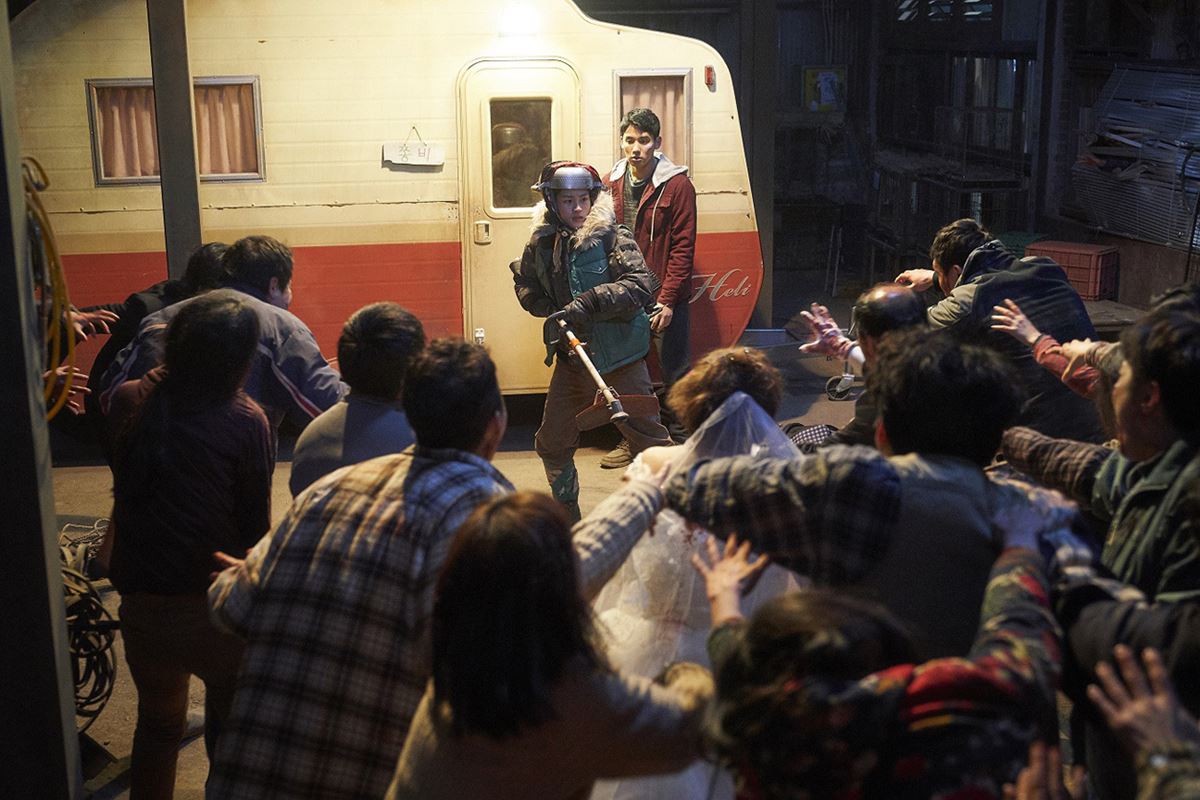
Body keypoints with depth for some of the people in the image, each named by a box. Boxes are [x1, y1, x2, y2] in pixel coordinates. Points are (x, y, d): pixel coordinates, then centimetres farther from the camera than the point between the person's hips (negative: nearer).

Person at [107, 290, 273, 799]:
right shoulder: (246, 422, -17)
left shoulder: (130, 402, -8)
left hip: (141, 603, 4)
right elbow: (255, 520, -9)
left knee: (157, 724, 26)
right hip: (215, 605, -3)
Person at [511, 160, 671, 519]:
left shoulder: (612, 237, -11)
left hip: (619, 358, -5)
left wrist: (587, 304, -29)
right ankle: (566, 513, 34)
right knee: (552, 442, 14)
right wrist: (554, 311, 0)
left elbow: (640, 286, -22)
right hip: (571, 358, 6)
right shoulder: (542, 244, 3)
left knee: (648, 438, 1)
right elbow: (526, 287, 19)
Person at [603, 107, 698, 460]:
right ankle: (632, 440, 27)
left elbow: (683, 248, -10)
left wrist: (667, 299, -14)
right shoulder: (610, 184, 6)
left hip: (665, 301, -4)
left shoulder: (677, 185, -7)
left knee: (675, 372, 3)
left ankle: (680, 441, 16)